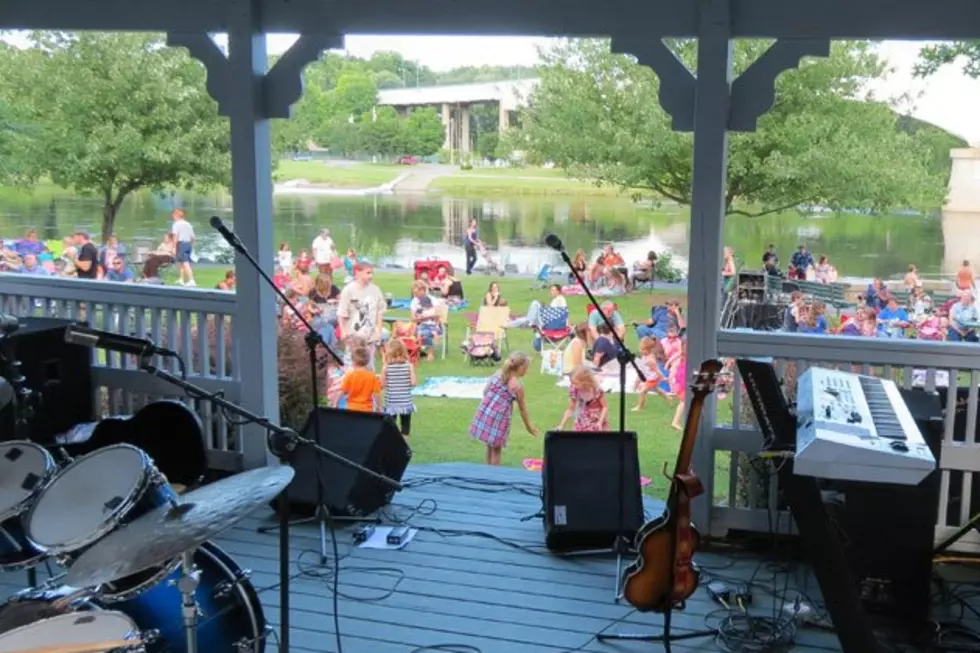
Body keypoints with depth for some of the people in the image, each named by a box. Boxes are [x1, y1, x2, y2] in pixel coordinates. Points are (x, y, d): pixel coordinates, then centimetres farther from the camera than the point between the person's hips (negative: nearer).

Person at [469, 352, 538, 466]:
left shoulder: (498, 374, 5)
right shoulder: (517, 386, -11)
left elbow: (485, 391, 11)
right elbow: (522, 409, -2)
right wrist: (529, 426, 10)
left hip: (484, 412, 6)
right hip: (498, 417, -6)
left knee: (490, 445, 23)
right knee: (496, 449, 10)